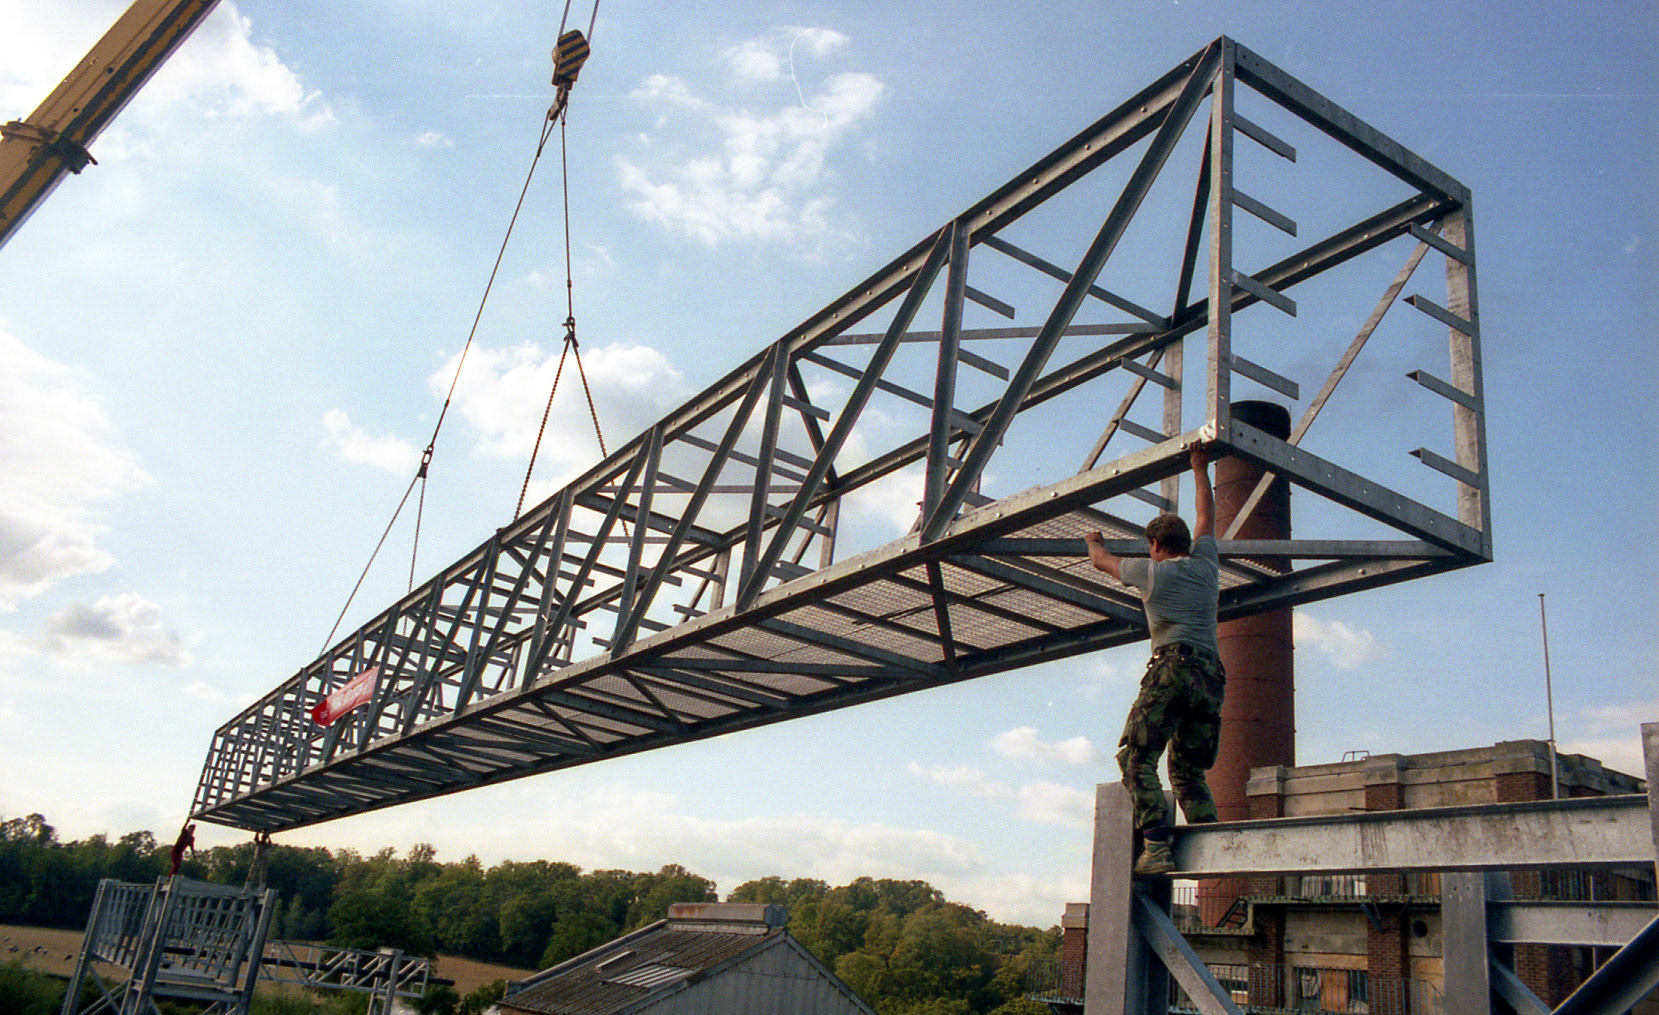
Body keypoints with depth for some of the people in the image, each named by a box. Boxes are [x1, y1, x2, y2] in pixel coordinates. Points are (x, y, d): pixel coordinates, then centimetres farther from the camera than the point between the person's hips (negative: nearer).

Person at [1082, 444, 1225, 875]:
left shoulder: (1151, 572, 11)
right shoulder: (1206, 565, 20)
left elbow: (1103, 561, 28)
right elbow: (1207, 516, 37)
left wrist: (1095, 543, 50)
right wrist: (1199, 468, 48)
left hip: (1173, 666, -6)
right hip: (1211, 674, 6)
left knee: (1137, 757, -10)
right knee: (1189, 771, 13)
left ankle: (1156, 846, -26)